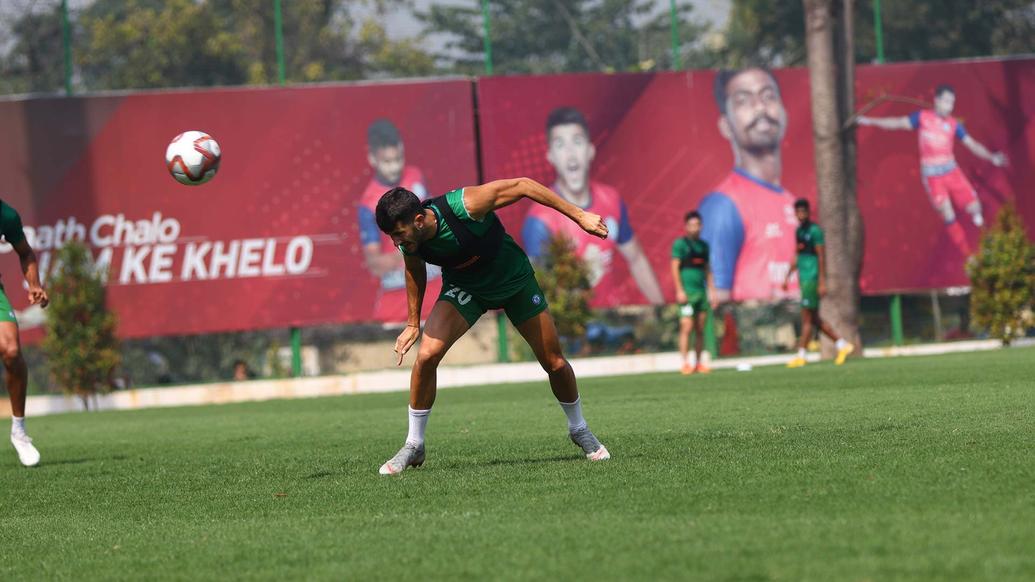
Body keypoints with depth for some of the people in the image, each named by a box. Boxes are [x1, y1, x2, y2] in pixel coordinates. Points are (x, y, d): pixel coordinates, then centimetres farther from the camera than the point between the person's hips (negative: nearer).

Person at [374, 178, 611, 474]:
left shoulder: (464, 206, -38)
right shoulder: (409, 241, -23)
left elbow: (522, 185, -27)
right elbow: (415, 270, 2)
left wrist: (579, 215, -25)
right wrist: (413, 323, 8)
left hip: (514, 279, -2)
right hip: (463, 288, 2)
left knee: (555, 363, 3)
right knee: (426, 355, -20)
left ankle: (579, 430, 32)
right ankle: (414, 446, -4)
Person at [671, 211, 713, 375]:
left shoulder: (703, 246, 17)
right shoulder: (680, 244, -2)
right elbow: (675, 267, -7)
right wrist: (679, 290, -14)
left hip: (702, 292, 6)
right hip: (687, 292, -6)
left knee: (700, 330, 6)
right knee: (686, 328, -12)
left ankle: (699, 363, 11)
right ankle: (685, 363, -12)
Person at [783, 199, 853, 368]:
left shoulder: (815, 231, -9)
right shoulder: (798, 231, 16)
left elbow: (821, 257, -13)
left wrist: (822, 282, -17)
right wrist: (788, 276, 22)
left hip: (812, 277, -9)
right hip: (803, 278, 9)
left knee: (807, 318, -8)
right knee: (814, 319, 10)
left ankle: (800, 356, -9)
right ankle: (842, 345, 18)